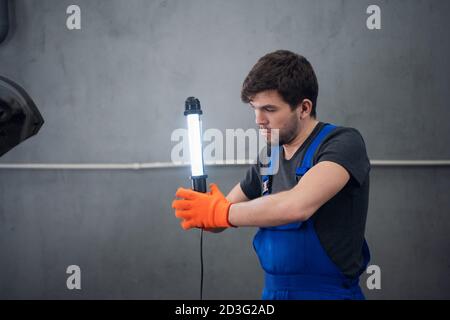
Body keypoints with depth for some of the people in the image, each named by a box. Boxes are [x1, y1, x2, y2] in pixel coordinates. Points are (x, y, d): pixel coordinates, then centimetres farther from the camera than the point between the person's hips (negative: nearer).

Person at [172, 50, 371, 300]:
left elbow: (296, 206, -26)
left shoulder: (343, 143, -11)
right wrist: (199, 209, -8)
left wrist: (219, 212, -14)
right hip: (273, 291, 5)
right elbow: (221, 216, 15)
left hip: (329, 293, -5)